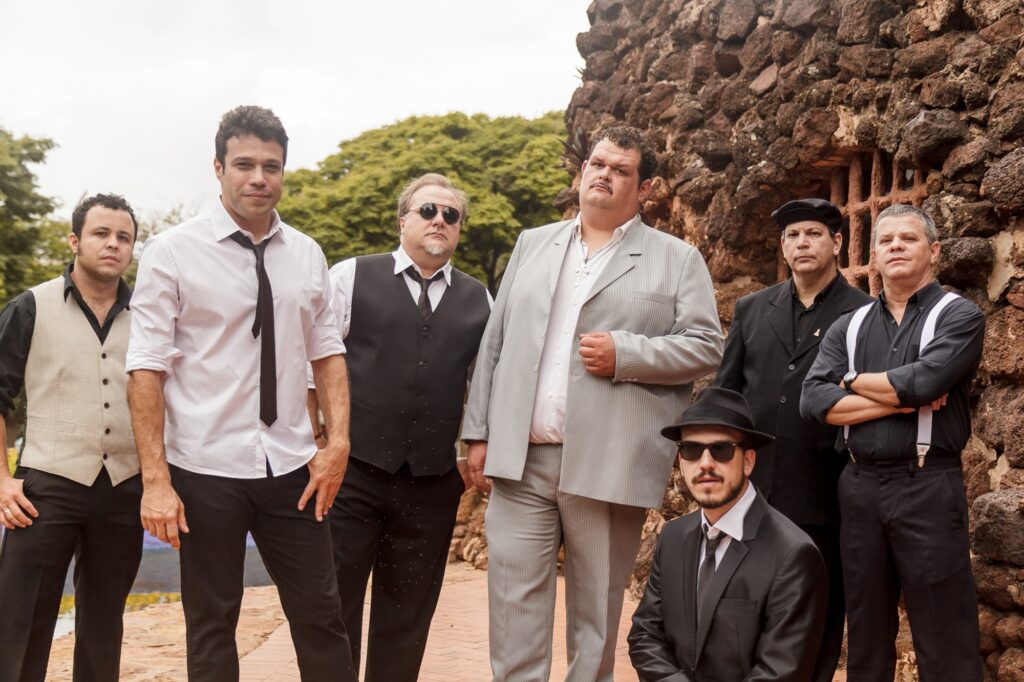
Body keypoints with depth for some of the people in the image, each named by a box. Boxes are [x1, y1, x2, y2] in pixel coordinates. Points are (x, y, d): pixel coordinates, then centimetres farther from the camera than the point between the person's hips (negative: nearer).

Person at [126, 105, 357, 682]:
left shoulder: (307, 255, 6)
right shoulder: (171, 253, -6)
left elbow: (327, 352, 10)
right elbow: (147, 369, -8)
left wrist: (338, 440, -3)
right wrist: (156, 480, -13)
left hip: (291, 466, 3)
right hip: (205, 471, -3)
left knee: (321, 615, 7)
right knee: (211, 625, 10)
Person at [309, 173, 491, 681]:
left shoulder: (479, 302, 12)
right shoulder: (351, 277, 3)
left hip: (434, 482, 3)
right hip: (352, 470, -2)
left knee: (408, 615, 11)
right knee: (334, 603, 5)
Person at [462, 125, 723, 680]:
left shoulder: (677, 259, 6)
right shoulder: (533, 245, 15)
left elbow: (706, 347, -1)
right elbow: (495, 342, 14)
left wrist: (624, 353, -14)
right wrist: (480, 432, 8)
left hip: (607, 465, -2)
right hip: (519, 458, 3)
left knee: (596, 610, 7)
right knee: (513, 602, 3)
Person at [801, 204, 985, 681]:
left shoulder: (959, 316, -1)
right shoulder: (848, 327, 12)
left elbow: (922, 381, -19)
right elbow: (814, 400, -3)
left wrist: (854, 382, -2)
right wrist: (899, 400, -11)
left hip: (927, 486, -4)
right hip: (860, 486, 4)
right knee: (865, 637, 13)